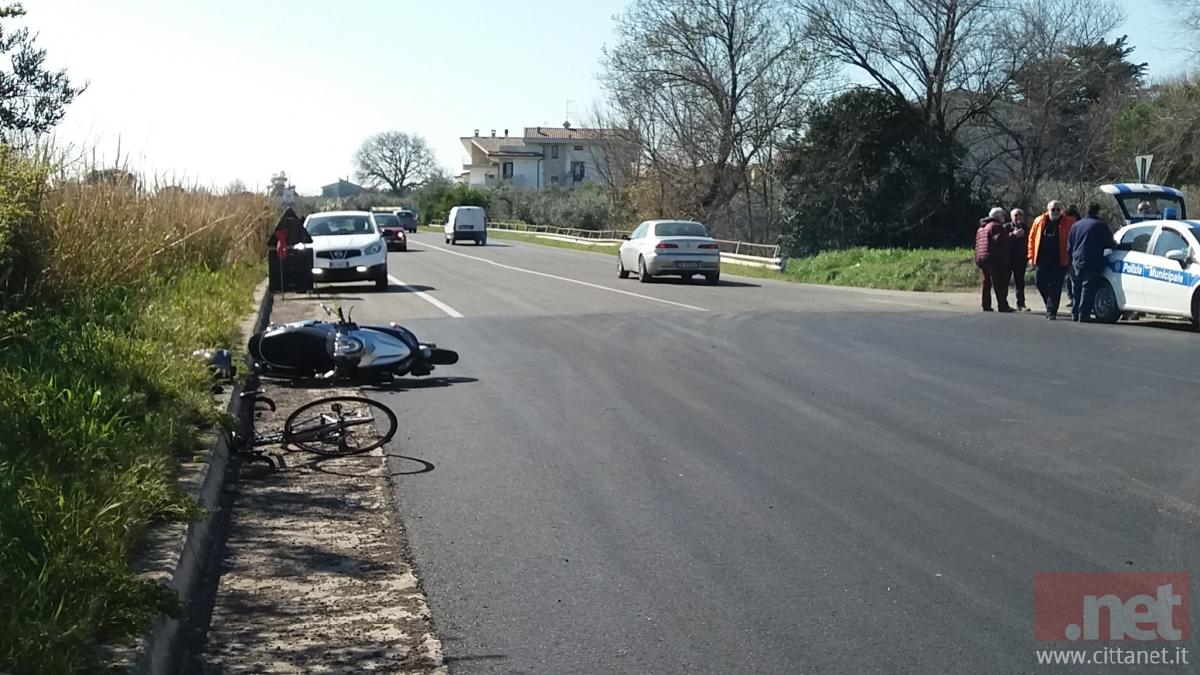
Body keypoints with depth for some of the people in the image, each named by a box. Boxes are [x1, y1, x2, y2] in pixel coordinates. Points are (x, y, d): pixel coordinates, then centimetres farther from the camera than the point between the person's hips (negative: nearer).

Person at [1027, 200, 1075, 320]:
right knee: (1040, 283, 3)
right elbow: (1031, 238, 11)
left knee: (1055, 287, -3)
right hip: (1041, 259, 3)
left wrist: (1071, 259, -7)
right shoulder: (1039, 221, 9)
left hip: (1059, 260, -3)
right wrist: (1031, 256, 5)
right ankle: (1051, 305, 26)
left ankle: (1051, 311, 2)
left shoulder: (1069, 222, 1)